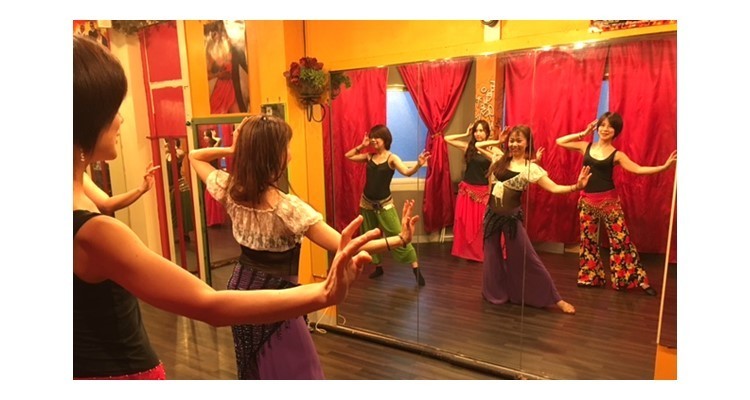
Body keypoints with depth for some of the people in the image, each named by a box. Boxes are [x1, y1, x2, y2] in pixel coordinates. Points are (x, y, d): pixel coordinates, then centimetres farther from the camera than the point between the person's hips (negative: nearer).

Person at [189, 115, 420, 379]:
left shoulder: (230, 191, -10)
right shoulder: (289, 208, -27)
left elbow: (194, 156, 10)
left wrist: (232, 149, -6)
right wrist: (400, 239, -29)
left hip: (241, 287, 7)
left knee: (252, 367, 27)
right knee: (296, 372, 11)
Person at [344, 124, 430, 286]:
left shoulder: (392, 158, -10)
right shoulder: (369, 156, 3)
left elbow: (407, 172, -25)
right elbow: (348, 156, 11)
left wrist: (419, 164, -44)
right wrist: (362, 145, 1)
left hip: (385, 204, -5)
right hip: (366, 203, 5)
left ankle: (416, 269, 1)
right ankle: (378, 267, 32)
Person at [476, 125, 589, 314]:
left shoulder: (531, 168, -9)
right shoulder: (500, 158, 4)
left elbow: (554, 188, -17)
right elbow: (478, 146, 18)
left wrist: (576, 186, -31)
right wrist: (498, 142, 9)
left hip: (511, 217, -4)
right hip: (492, 214, 5)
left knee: (527, 259, -1)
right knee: (492, 256, 14)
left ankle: (556, 299, 12)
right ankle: (496, 294, 35)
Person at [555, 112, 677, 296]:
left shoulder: (617, 155, -2)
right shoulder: (585, 146, 5)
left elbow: (638, 170, -9)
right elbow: (559, 141, 6)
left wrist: (664, 166, -21)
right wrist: (583, 133, 1)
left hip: (609, 200, -2)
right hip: (587, 200, 2)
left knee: (621, 239, -1)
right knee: (588, 240, 10)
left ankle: (639, 280, 9)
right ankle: (591, 278, 23)